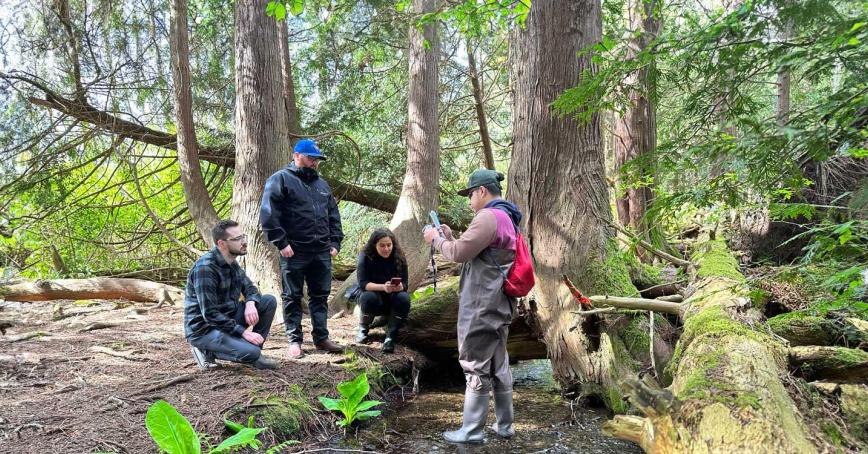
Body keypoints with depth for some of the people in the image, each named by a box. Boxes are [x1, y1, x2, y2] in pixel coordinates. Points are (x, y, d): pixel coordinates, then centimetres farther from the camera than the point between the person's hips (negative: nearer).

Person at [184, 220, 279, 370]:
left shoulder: (231, 263, 4)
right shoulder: (205, 268, -24)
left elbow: (250, 288, 12)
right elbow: (209, 314, -27)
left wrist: (250, 303, -12)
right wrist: (243, 332, -27)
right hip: (204, 328, -8)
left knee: (269, 301, -3)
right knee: (251, 352, -28)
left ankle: (254, 352, 5)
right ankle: (207, 350, -2)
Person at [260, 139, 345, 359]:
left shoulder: (322, 184, 18)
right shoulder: (281, 180, -4)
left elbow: (333, 215, 21)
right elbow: (268, 214, -11)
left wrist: (335, 242, 11)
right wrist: (281, 242, -15)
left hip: (322, 252, 6)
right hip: (294, 252, -6)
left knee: (320, 295, 10)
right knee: (292, 297, 4)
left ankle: (321, 338, 19)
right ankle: (294, 340, 12)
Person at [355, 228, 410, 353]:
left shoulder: (399, 257, -10)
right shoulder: (366, 257, -15)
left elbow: (404, 284, -13)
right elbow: (363, 283, -22)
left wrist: (399, 287, -38)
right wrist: (383, 287, -40)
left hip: (393, 300, 1)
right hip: (374, 299, -1)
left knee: (404, 298, -31)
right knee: (368, 297, -34)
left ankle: (391, 336, -16)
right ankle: (363, 328, -4)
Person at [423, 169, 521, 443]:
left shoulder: (489, 217, -17)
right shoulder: (506, 217, 17)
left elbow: (460, 254, -19)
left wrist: (436, 240, -2)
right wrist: (450, 237, 12)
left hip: (482, 307, -10)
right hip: (499, 304, 10)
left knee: (476, 367, -1)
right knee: (499, 365, 15)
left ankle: (472, 431, 7)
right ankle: (504, 425, 24)